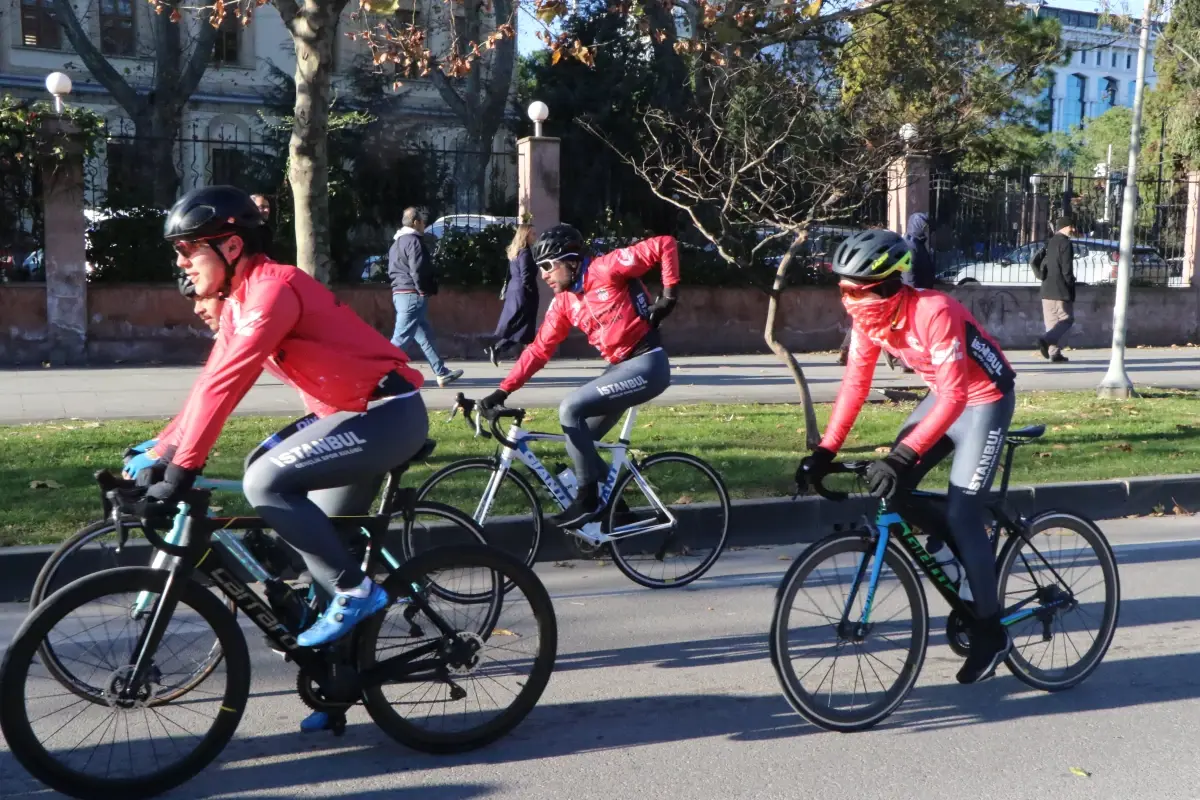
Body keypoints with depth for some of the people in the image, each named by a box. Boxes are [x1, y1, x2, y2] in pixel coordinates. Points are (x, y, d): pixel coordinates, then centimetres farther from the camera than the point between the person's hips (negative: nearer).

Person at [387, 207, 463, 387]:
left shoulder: (397, 242, 20)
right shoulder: (413, 240, -11)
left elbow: (392, 270, 20)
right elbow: (418, 271, -19)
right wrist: (427, 290, -7)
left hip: (400, 293, 11)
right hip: (412, 294, -11)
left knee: (425, 336, 12)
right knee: (401, 337, -9)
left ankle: (442, 373, 16)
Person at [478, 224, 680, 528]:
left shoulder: (606, 269, -14)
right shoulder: (563, 303, 6)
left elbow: (666, 245, -14)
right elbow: (539, 350, 6)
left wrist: (669, 296, -14)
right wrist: (503, 391, 0)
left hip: (647, 365, -8)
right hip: (620, 367, 8)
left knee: (571, 410, -18)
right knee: (580, 440, 7)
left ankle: (588, 500, -7)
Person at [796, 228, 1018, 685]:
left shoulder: (934, 312, -34)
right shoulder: (870, 317, -12)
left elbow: (955, 397, -36)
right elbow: (855, 384, -8)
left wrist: (904, 455, -43)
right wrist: (825, 451, -15)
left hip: (985, 398, -8)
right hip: (944, 394, 8)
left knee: (961, 515, -11)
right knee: (890, 487, -1)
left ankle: (991, 631, 3)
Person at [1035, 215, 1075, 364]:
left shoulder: (1049, 243, 15)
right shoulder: (1065, 243, -9)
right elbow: (1067, 269, -14)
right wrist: (1071, 287, -7)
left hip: (1046, 290, 8)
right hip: (1061, 290, -8)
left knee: (1052, 321, 8)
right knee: (1066, 319, 0)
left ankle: (1054, 353, 5)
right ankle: (1045, 340, -20)